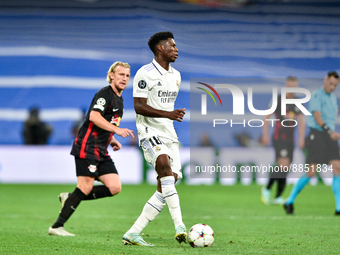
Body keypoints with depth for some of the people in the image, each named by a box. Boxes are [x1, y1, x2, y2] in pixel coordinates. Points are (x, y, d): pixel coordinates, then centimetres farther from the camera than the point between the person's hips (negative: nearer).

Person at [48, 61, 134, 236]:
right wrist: (117, 130, -27)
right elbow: (94, 117, -25)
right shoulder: (105, 93, -9)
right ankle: (56, 227, -6)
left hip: (101, 152, 9)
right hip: (87, 147, -9)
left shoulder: (118, 99, 20)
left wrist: (111, 140, 16)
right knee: (86, 187, -13)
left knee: (114, 187, -2)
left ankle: (70, 198, 8)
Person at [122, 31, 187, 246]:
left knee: (166, 187, -1)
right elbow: (139, 106, -15)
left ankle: (133, 233, 4)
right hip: (150, 132, -8)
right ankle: (179, 226, -41)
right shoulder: (145, 73, -8)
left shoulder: (176, 76, 17)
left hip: (169, 133, 8)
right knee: (165, 165, -32)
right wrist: (168, 114, -26)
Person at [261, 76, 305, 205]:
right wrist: (265, 135, -8)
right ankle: (267, 189, -4)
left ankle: (278, 197, 9)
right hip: (279, 138, -6)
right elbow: (266, 117, 0)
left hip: (290, 140, 6)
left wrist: (301, 138, -8)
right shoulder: (278, 100, -5)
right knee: (283, 166, -19)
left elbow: (301, 122, 6)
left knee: (286, 170, 3)